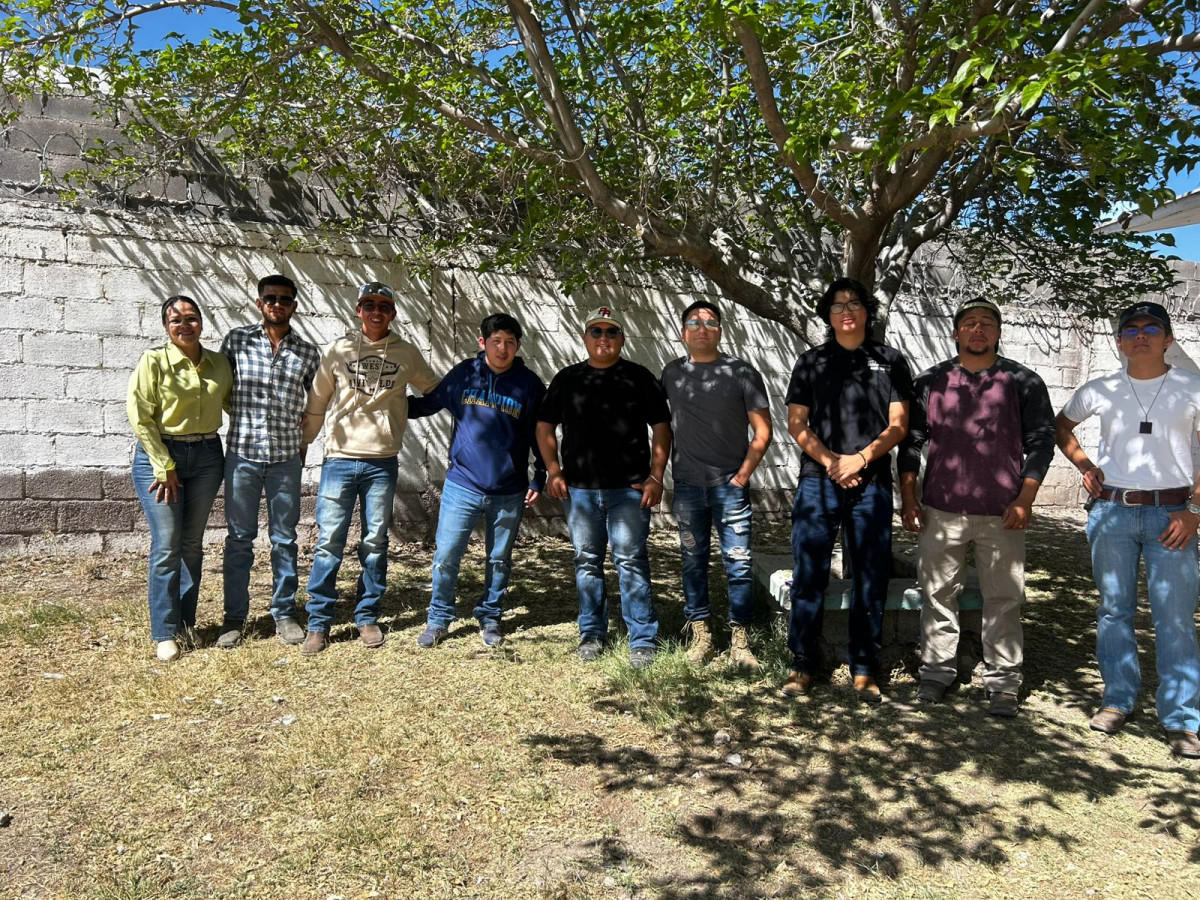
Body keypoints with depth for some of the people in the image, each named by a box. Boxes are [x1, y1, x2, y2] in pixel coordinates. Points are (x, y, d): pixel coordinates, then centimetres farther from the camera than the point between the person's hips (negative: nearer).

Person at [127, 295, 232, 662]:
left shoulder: (219, 363, 6)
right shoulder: (154, 361, -7)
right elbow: (140, 418, -9)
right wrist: (165, 467, -12)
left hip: (207, 456, 4)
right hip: (159, 454, -4)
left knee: (192, 545, 10)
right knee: (166, 547, -4)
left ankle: (186, 623, 23)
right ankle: (164, 633, 8)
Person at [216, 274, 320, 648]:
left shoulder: (308, 352, 4)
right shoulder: (236, 340, 1)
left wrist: (304, 439, 10)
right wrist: (245, 416, 3)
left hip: (286, 457, 1)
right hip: (242, 452, -1)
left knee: (284, 539, 8)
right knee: (239, 537, 7)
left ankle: (284, 613, 20)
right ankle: (234, 617, 18)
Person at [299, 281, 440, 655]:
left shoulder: (406, 354, 5)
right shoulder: (337, 350, 3)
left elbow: (436, 390, 20)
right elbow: (316, 403, 10)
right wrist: (300, 443, 13)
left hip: (382, 463, 1)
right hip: (339, 459, -1)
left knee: (375, 543, 7)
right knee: (328, 543, -1)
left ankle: (367, 617, 21)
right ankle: (318, 623, 10)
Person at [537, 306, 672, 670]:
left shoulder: (640, 378, 5)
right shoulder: (567, 379, 11)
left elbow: (661, 428, 5)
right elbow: (545, 426, 14)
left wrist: (656, 477, -4)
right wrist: (553, 471, 2)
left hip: (629, 488, -2)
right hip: (578, 488, 3)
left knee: (631, 561, -3)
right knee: (587, 561, 10)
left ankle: (643, 640, 5)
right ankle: (592, 632, 24)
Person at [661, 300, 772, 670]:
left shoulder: (743, 372, 0)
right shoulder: (672, 373, 9)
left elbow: (762, 431, 0)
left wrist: (743, 474, -8)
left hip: (730, 485, -2)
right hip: (687, 485, 3)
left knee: (738, 563, -3)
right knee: (693, 561, 8)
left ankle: (740, 642, 6)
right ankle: (700, 635, 18)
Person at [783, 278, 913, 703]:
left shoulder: (890, 360, 11)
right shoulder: (811, 362, 12)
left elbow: (898, 425, 4)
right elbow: (796, 424, 6)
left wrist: (861, 458, -12)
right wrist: (830, 461, -9)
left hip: (872, 483, 0)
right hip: (817, 480, 0)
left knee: (871, 578, 3)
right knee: (809, 575, 0)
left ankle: (864, 669, 15)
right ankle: (803, 664, 11)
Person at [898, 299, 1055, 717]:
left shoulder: (1023, 382, 5)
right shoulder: (930, 382, 7)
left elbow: (1041, 441, 4)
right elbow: (910, 440, 9)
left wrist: (1024, 499, -4)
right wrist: (907, 497, 4)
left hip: (1002, 515, -1)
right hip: (940, 511, 1)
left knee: (1004, 601, 4)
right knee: (939, 595, 7)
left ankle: (1003, 684, 15)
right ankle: (936, 673, 19)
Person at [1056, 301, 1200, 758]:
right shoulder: (1100, 390, 7)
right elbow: (1061, 426, 23)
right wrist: (1085, 466, 9)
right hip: (1111, 511, 2)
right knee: (1114, 609, 9)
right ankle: (1118, 699, 21)